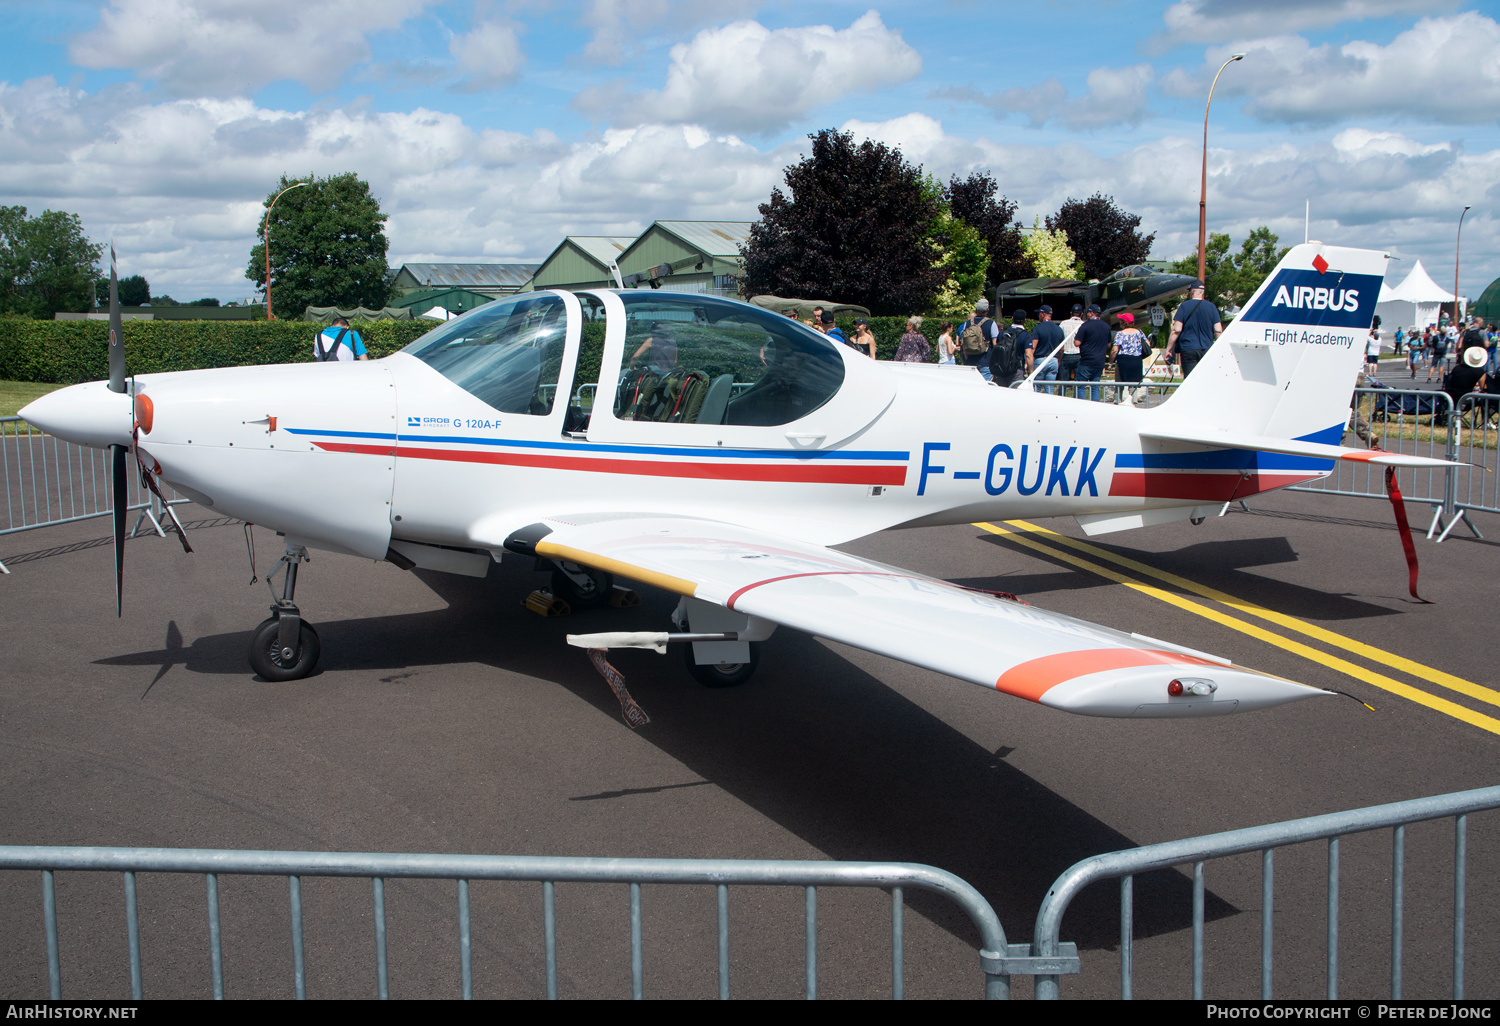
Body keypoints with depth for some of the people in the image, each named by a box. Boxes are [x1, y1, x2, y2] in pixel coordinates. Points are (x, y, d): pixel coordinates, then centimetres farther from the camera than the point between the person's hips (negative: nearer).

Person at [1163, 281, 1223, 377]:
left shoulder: (1184, 306, -2)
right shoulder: (1211, 307, 5)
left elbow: (1176, 331, -7)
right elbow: (1218, 331, 2)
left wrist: (1168, 349, 0)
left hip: (1188, 350, -3)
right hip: (1207, 350, 3)